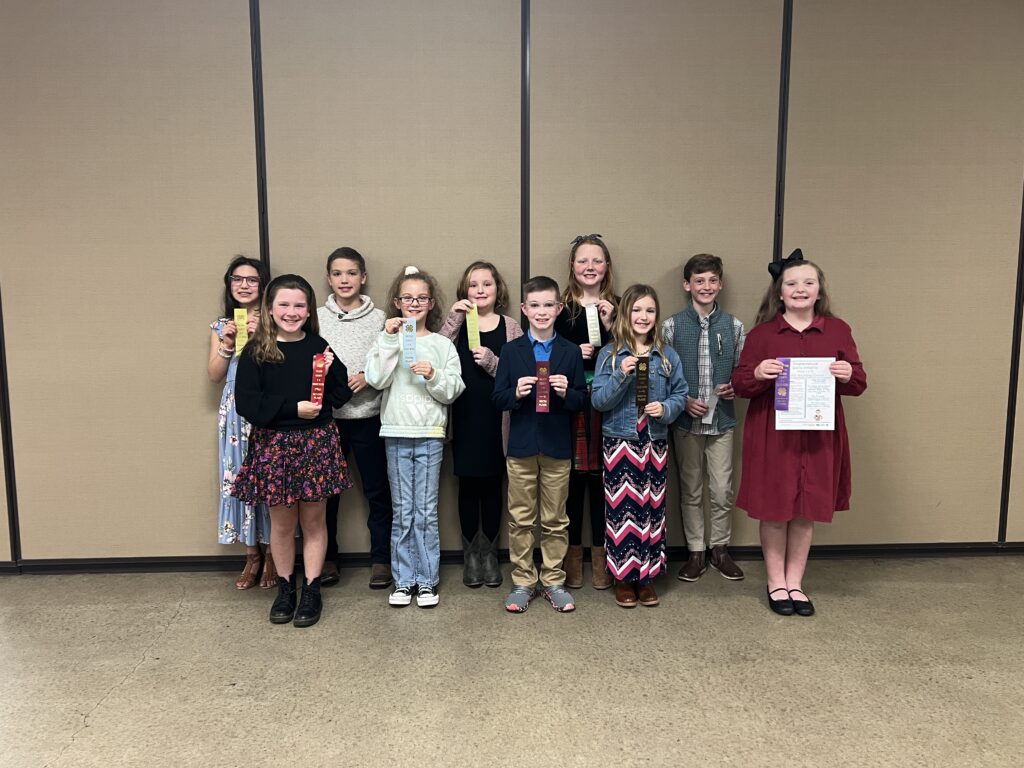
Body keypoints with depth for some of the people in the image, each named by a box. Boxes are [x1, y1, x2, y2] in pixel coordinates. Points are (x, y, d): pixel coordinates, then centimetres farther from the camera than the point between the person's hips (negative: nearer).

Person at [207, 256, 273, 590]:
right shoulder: (221, 326, 13)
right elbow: (214, 375, 9)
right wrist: (227, 345, -5)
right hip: (235, 411, 4)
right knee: (238, 478, 5)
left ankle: (271, 555, 13)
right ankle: (252, 555, 17)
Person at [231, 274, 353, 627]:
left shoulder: (318, 347, 2)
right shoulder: (255, 352, -3)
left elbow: (340, 397, 2)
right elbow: (247, 403, -11)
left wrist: (331, 368, -14)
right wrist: (294, 408, -17)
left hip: (317, 441, 1)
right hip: (273, 443, -1)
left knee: (313, 519, 9)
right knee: (282, 521, 10)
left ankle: (311, 590, 21)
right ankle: (285, 588, 27)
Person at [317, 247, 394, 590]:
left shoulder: (379, 318, 2)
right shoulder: (317, 318, 5)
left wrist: (368, 377, -14)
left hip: (369, 416, -1)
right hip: (328, 415, 1)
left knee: (377, 491, 6)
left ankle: (381, 559, 19)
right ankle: (327, 558, 24)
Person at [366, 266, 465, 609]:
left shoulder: (443, 345, 5)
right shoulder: (387, 340, 5)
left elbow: (453, 391, 1)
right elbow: (376, 379, -10)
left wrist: (433, 376, -17)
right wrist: (389, 339, -14)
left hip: (430, 434, 0)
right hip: (396, 433, 0)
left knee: (426, 512, 3)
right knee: (402, 512, 7)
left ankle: (427, 580, 15)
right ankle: (403, 580, 18)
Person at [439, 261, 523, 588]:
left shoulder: (510, 327, 4)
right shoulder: (457, 323, 6)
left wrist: (491, 361, -15)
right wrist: (454, 319, -15)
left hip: (496, 419, 0)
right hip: (464, 417, 0)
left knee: (492, 485, 8)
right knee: (468, 485, 7)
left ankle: (489, 553, 22)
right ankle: (470, 554, 21)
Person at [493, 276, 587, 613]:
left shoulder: (570, 351, 3)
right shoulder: (511, 351, 2)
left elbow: (582, 401, 2)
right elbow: (498, 398, 0)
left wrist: (566, 392, -19)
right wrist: (516, 392, -20)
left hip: (557, 446, 0)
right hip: (521, 446, 0)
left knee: (555, 520, 9)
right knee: (520, 519, 8)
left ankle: (553, 581, 23)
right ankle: (523, 582, 20)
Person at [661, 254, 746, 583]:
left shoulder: (733, 326, 2)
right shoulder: (672, 326, -2)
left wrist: (736, 387, -10)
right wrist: (683, 400, -13)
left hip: (722, 420, 1)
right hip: (686, 421, -1)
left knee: (723, 490, 5)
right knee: (691, 490, 10)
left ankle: (719, 548, 25)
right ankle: (696, 551, 24)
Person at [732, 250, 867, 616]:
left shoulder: (838, 330, 5)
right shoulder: (762, 333, 0)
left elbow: (859, 383, 7)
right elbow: (739, 384, 0)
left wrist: (848, 375, -16)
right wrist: (758, 374, -21)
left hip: (818, 435, 2)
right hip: (771, 434, -2)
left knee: (807, 510, 10)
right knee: (774, 510, 5)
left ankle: (795, 582, 25)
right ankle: (776, 582, 22)